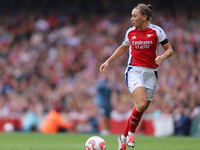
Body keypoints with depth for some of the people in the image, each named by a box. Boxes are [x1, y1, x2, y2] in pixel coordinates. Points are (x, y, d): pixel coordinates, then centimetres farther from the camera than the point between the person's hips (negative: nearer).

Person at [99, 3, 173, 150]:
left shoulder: (156, 31, -2)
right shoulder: (130, 32, 5)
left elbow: (170, 50, 2)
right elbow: (123, 48, 24)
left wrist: (162, 56, -20)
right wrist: (108, 61, 21)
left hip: (150, 73, 1)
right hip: (134, 71, -1)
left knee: (141, 109, 3)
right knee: (142, 103, -24)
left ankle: (123, 137, 19)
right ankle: (131, 133, -4)